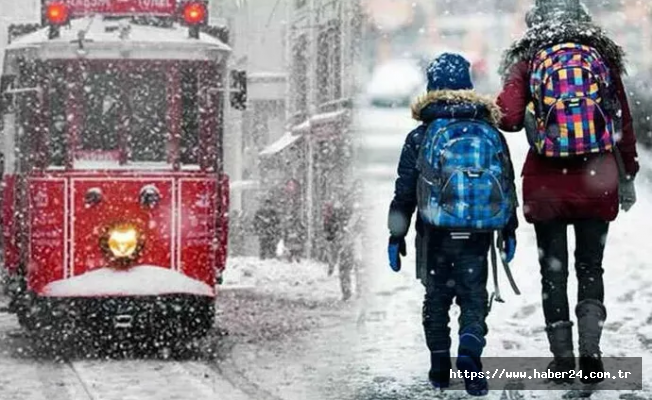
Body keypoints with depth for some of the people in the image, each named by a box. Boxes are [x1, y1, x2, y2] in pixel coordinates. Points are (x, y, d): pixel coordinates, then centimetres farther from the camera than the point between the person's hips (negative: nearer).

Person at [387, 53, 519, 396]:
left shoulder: (420, 137, -3)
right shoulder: (491, 133, 4)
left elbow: (405, 191, -2)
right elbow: (508, 185, 10)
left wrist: (396, 235, 5)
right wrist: (509, 230, 20)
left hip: (435, 234, -1)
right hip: (477, 237, 1)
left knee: (437, 297, 12)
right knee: (474, 296, 6)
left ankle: (440, 367, 13)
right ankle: (470, 350, -18)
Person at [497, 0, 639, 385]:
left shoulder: (527, 61, -2)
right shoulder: (603, 57, 2)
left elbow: (508, 117, -14)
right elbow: (624, 122, 6)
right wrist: (627, 176, 15)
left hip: (547, 185, -1)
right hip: (597, 181, 1)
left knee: (553, 270, 9)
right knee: (590, 266, 12)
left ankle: (563, 357, 10)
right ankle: (590, 346, -4)